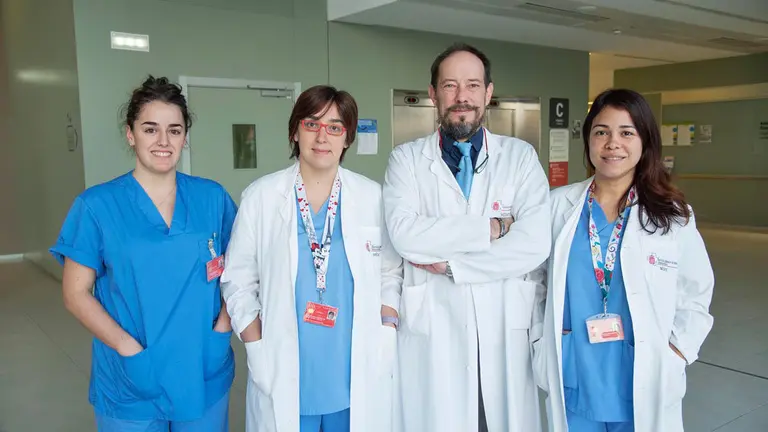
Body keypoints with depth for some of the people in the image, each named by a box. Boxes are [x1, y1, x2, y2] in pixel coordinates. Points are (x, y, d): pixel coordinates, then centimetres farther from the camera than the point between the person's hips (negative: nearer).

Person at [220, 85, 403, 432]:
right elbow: (238, 280, 1)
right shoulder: (260, 196, -3)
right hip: (284, 377, -1)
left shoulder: (372, 196, 1)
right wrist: (259, 351, -7)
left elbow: (390, 273, 7)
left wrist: (385, 342, -4)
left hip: (359, 376, 1)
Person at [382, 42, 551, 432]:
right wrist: (492, 228, -13)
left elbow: (535, 243, -10)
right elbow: (404, 234, -15)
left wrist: (450, 264, -13)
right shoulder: (407, 159, 2)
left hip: (506, 331, 1)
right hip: (432, 332, 0)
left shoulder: (521, 157, 3)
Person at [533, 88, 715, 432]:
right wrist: (542, 342, 0)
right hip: (572, 377, 1)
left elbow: (696, 296, 7)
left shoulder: (672, 215, -2)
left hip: (643, 381, 0)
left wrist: (677, 353, -2)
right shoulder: (559, 204, -3)